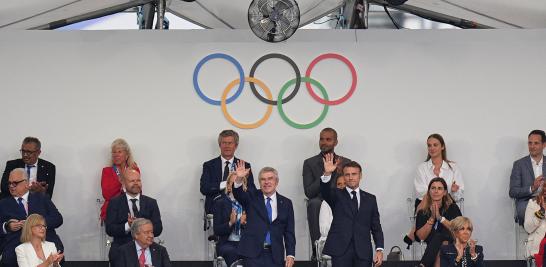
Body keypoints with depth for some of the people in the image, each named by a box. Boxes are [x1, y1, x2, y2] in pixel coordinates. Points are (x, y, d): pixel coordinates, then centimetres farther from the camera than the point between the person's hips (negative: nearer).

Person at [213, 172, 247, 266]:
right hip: (227, 244, -1)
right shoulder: (220, 203, 8)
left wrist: (245, 223, -14)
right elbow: (217, 230, 1)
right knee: (233, 252, -34)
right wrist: (230, 223, -16)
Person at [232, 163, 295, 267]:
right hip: (253, 253, -1)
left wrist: (290, 255, -2)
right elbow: (239, 193, -14)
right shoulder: (252, 197, 7)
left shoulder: (286, 203, 9)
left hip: (275, 255, 1)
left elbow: (289, 232, 7)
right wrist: (239, 179, -34)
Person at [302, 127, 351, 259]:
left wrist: (341, 173, -13)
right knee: (314, 203, -36)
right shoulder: (310, 163, 10)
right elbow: (309, 192, -3)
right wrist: (325, 173, -15)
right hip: (318, 208, 0)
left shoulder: (346, 163, 13)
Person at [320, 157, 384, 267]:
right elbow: (325, 191, -14)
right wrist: (327, 174, -34)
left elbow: (376, 227, 11)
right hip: (340, 250, -2)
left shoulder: (370, 199, 14)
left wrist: (379, 249, 0)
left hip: (363, 253, 2)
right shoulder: (336, 195, 9)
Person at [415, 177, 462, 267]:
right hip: (432, 249, 0)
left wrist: (440, 217, -16)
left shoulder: (452, 208, 7)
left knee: (438, 236, -34)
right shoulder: (423, 211, 8)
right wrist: (432, 218, -13)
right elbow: (421, 237, -1)